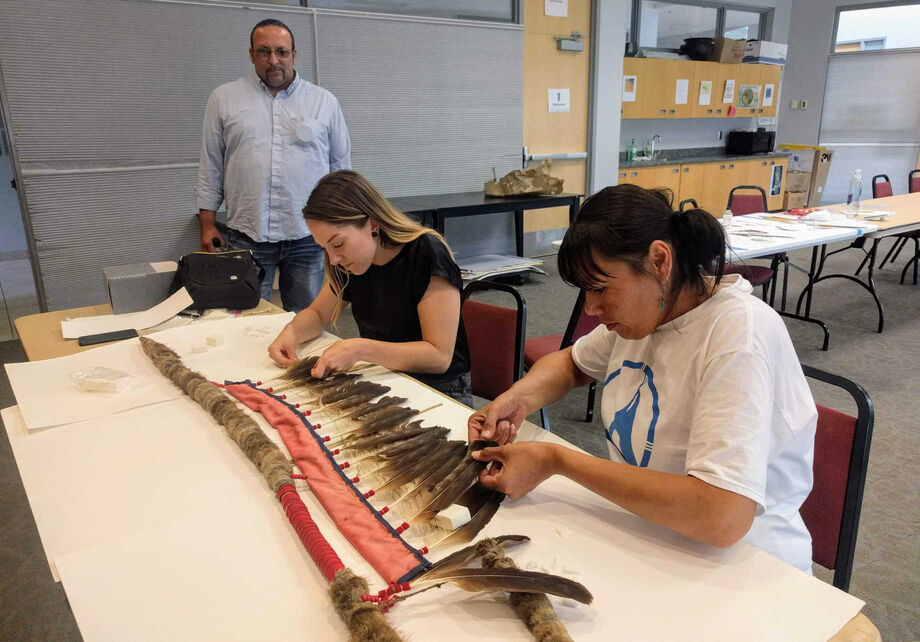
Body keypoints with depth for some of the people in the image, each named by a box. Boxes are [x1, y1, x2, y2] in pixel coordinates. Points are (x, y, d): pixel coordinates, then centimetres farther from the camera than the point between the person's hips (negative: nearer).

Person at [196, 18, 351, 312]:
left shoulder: (325, 102, 8)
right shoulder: (223, 98, 8)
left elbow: (341, 166, 12)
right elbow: (210, 166, 10)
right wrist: (207, 224, 5)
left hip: (308, 236, 0)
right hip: (247, 235, 0)